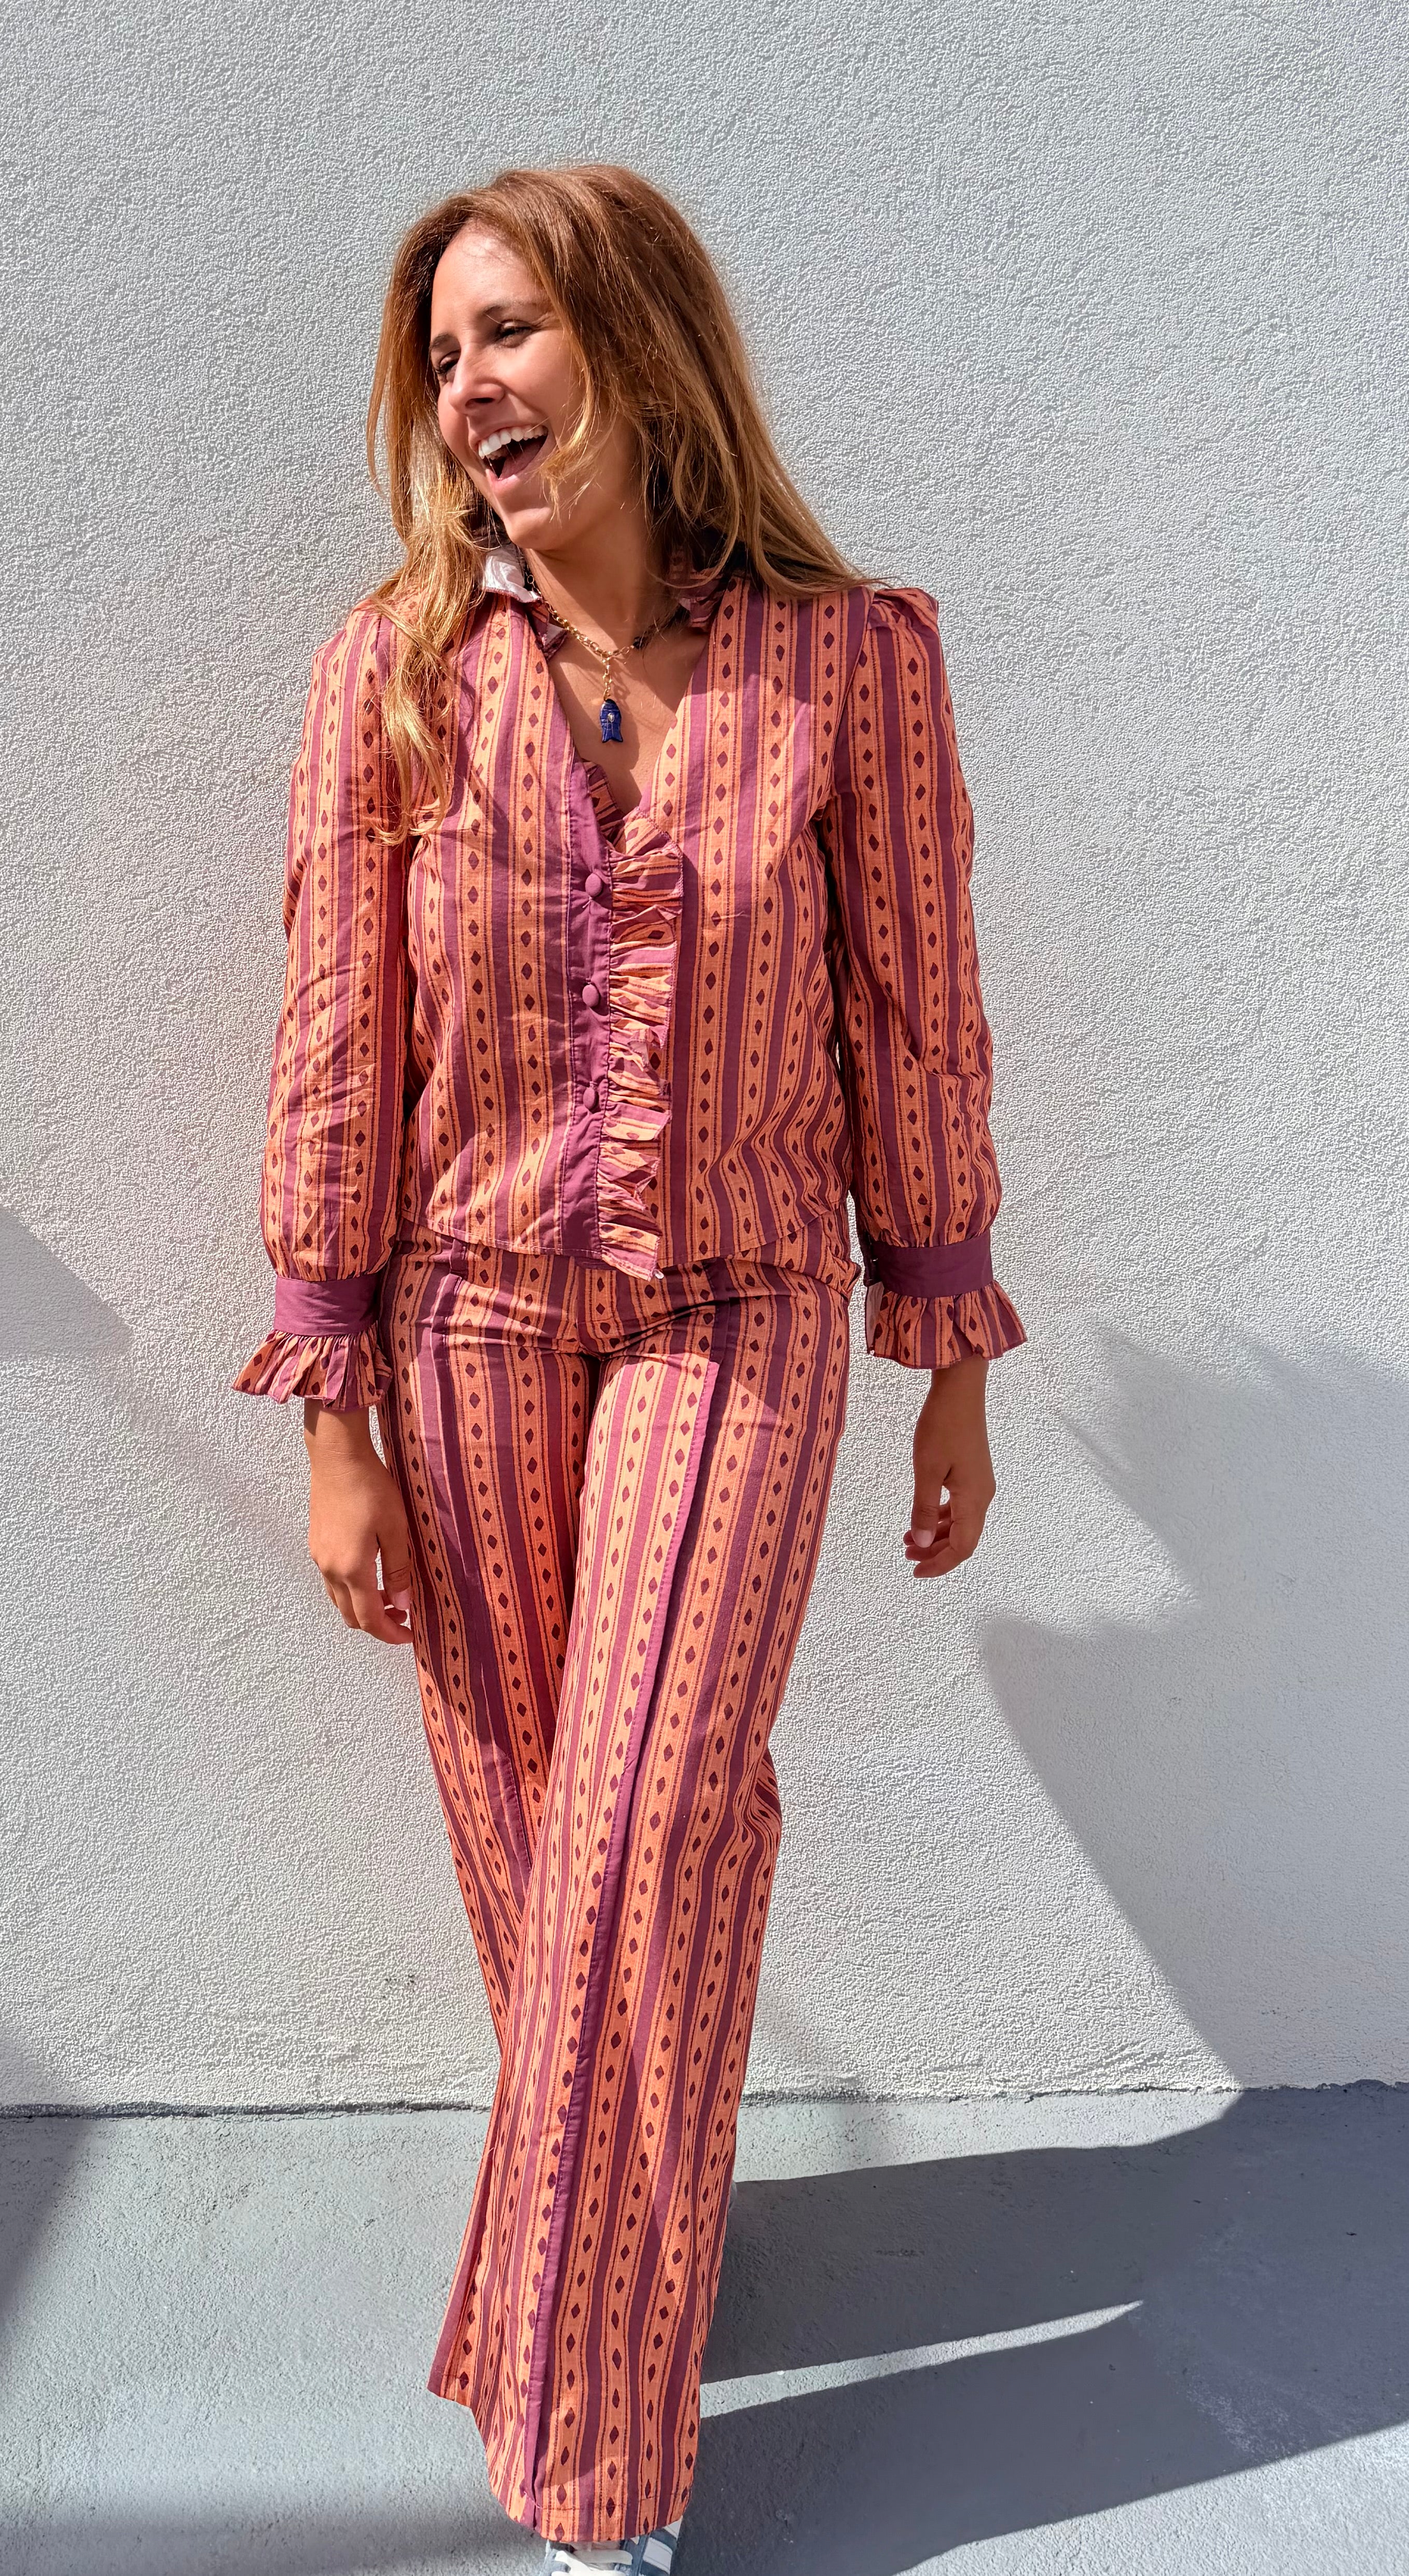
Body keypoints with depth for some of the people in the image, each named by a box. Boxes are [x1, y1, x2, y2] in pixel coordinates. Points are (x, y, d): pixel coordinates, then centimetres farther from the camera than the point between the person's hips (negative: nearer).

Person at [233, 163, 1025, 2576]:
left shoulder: (847, 659, -4)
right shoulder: (395, 670, -2)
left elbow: (913, 1024, 1)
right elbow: (339, 1050, -1)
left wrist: (956, 1376, 4)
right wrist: (333, 1424, -2)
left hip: (735, 1317, -1)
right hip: (467, 1318, 2)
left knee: (642, 1848, -5)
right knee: (527, 1833, 13)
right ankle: (634, 2231, 43)